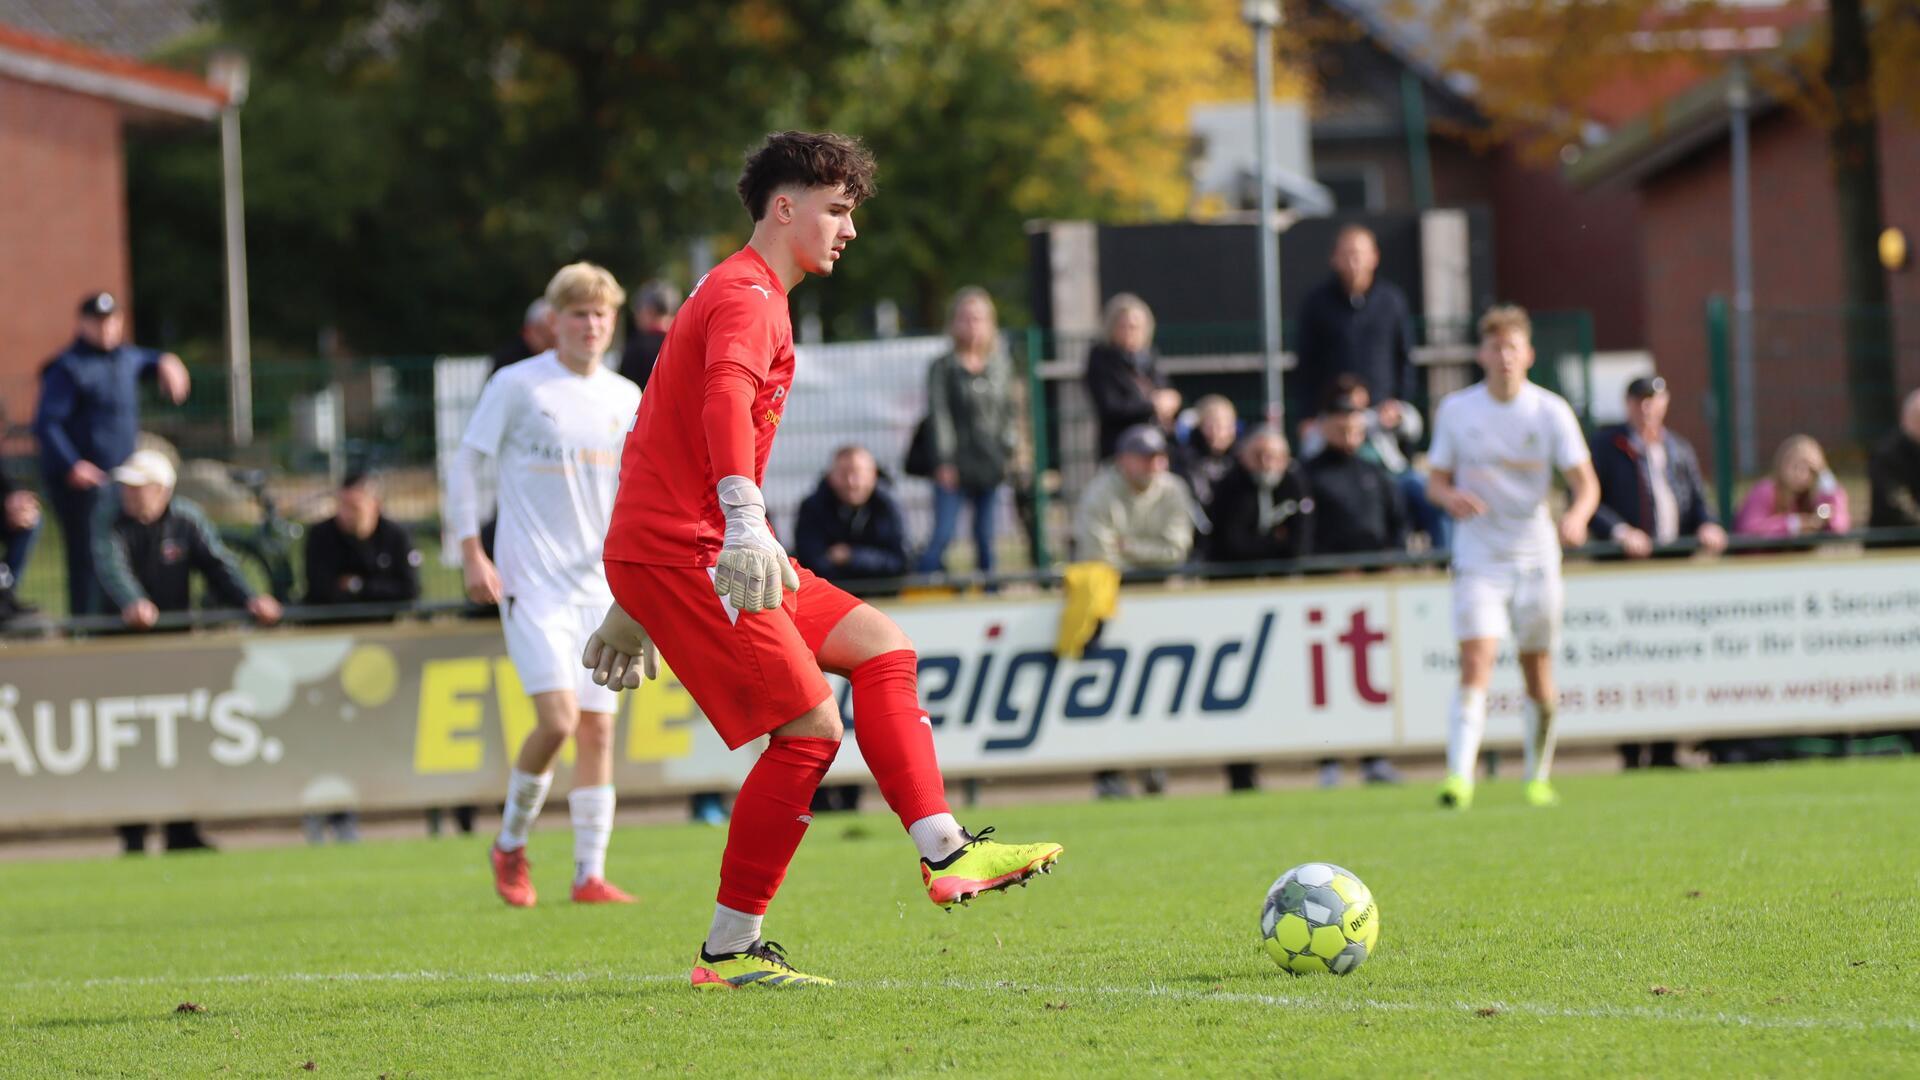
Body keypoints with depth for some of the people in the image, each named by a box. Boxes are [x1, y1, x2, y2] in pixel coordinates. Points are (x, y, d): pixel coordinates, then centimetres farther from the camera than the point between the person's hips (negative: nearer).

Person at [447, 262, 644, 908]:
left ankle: (590, 874, 6)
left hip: (597, 584, 5)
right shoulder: (517, 386, -5)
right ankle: (511, 844, 7)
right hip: (531, 582, -5)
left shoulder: (625, 398, 10)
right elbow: (463, 466, -2)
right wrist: (472, 555, -8)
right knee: (558, 718, -16)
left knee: (598, 729, 1)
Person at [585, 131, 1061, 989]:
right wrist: (743, 520, -47)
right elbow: (726, 400, -31)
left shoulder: (737, 294, 25)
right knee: (810, 725, -12)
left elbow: (659, 431, 31)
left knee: (878, 646, 8)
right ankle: (730, 950, -7)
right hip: (681, 553, -10)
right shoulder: (750, 297, -9)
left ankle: (945, 851, 0)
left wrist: (633, 608, 32)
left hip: (662, 552, 10)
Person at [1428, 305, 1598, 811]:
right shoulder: (1455, 410, 1)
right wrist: (1451, 496, -17)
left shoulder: (1550, 410, -2)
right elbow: (1436, 479, 7)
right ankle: (1459, 777, -25)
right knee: (1475, 664, -17)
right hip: (1478, 557, -1)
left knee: (1538, 670, 8)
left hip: (1535, 555, 1)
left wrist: (1577, 515, -28)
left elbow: (1586, 482, -6)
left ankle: (1538, 778, 25)